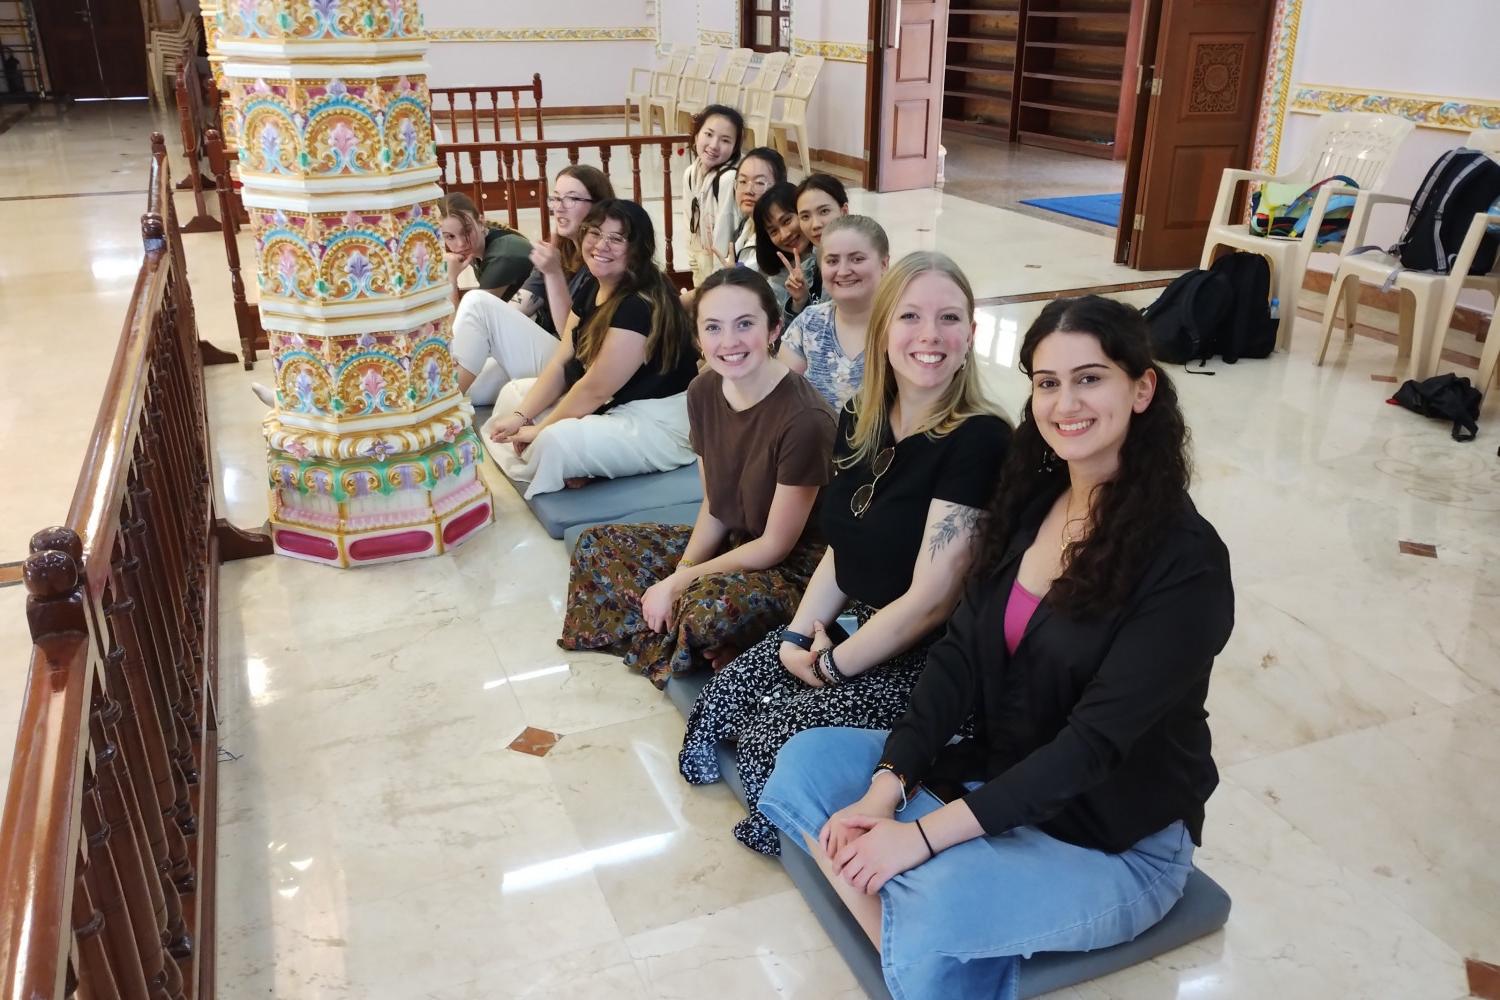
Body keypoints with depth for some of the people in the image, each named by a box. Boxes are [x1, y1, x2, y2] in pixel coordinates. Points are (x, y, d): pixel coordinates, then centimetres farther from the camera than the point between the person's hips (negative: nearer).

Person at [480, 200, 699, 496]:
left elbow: (596, 389, -22)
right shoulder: (590, 289, 6)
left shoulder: (641, 305, -24)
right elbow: (561, 363, 6)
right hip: (608, 406, 10)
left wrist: (540, 428, -11)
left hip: (659, 421, -10)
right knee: (514, 393, 12)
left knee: (553, 442, -31)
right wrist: (521, 415, -5)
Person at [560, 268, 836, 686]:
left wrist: (678, 583, -16)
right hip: (728, 543, 8)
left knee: (711, 604, -37)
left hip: (793, 565, -8)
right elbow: (713, 506, 4)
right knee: (596, 546, 4)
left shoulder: (805, 419, -27)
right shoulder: (703, 391, -5)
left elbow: (775, 545, -20)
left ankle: (672, 657, -3)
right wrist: (682, 571, -12)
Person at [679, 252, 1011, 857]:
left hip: (927, 658, -7)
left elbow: (930, 600, -21)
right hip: (852, 624, 7)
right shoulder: (860, 422, 3)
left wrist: (831, 666, -12)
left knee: (775, 736, -18)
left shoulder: (978, 442, -21)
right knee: (723, 694, -5)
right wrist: (800, 632, -4)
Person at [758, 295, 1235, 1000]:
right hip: (997, 776, 7)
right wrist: (888, 786, -14)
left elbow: (1096, 740, -24)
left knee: (934, 904, -32)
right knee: (807, 762, -7)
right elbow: (960, 656, -2)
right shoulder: (1029, 501, 1)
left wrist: (927, 831, -26)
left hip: (1118, 840, -6)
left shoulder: (1185, 561, -19)